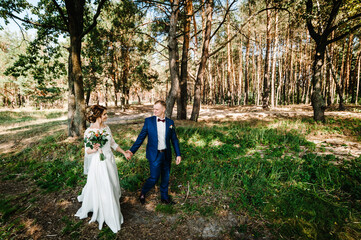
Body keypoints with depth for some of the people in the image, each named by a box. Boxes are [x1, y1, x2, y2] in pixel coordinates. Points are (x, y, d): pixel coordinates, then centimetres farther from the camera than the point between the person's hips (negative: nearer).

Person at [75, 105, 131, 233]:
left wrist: (124, 152, 12)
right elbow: (87, 151, -9)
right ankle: (109, 217, 28)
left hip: (110, 161, 6)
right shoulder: (88, 132, -15)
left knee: (112, 187, 19)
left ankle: (112, 211, 46)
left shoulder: (107, 128, 1)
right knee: (102, 189, 6)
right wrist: (94, 149, -30)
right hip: (98, 163, -6)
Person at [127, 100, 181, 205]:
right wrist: (132, 150, -10)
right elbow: (141, 137, -3)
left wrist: (178, 154, 3)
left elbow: (174, 139, 5)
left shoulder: (170, 122, 1)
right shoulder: (149, 121, -5)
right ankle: (143, 193, 29)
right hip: (154, 155, -3)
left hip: (166, 155, 3)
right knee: (154, 177, -1)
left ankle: (164, 197, 38)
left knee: (166, 178, 15)